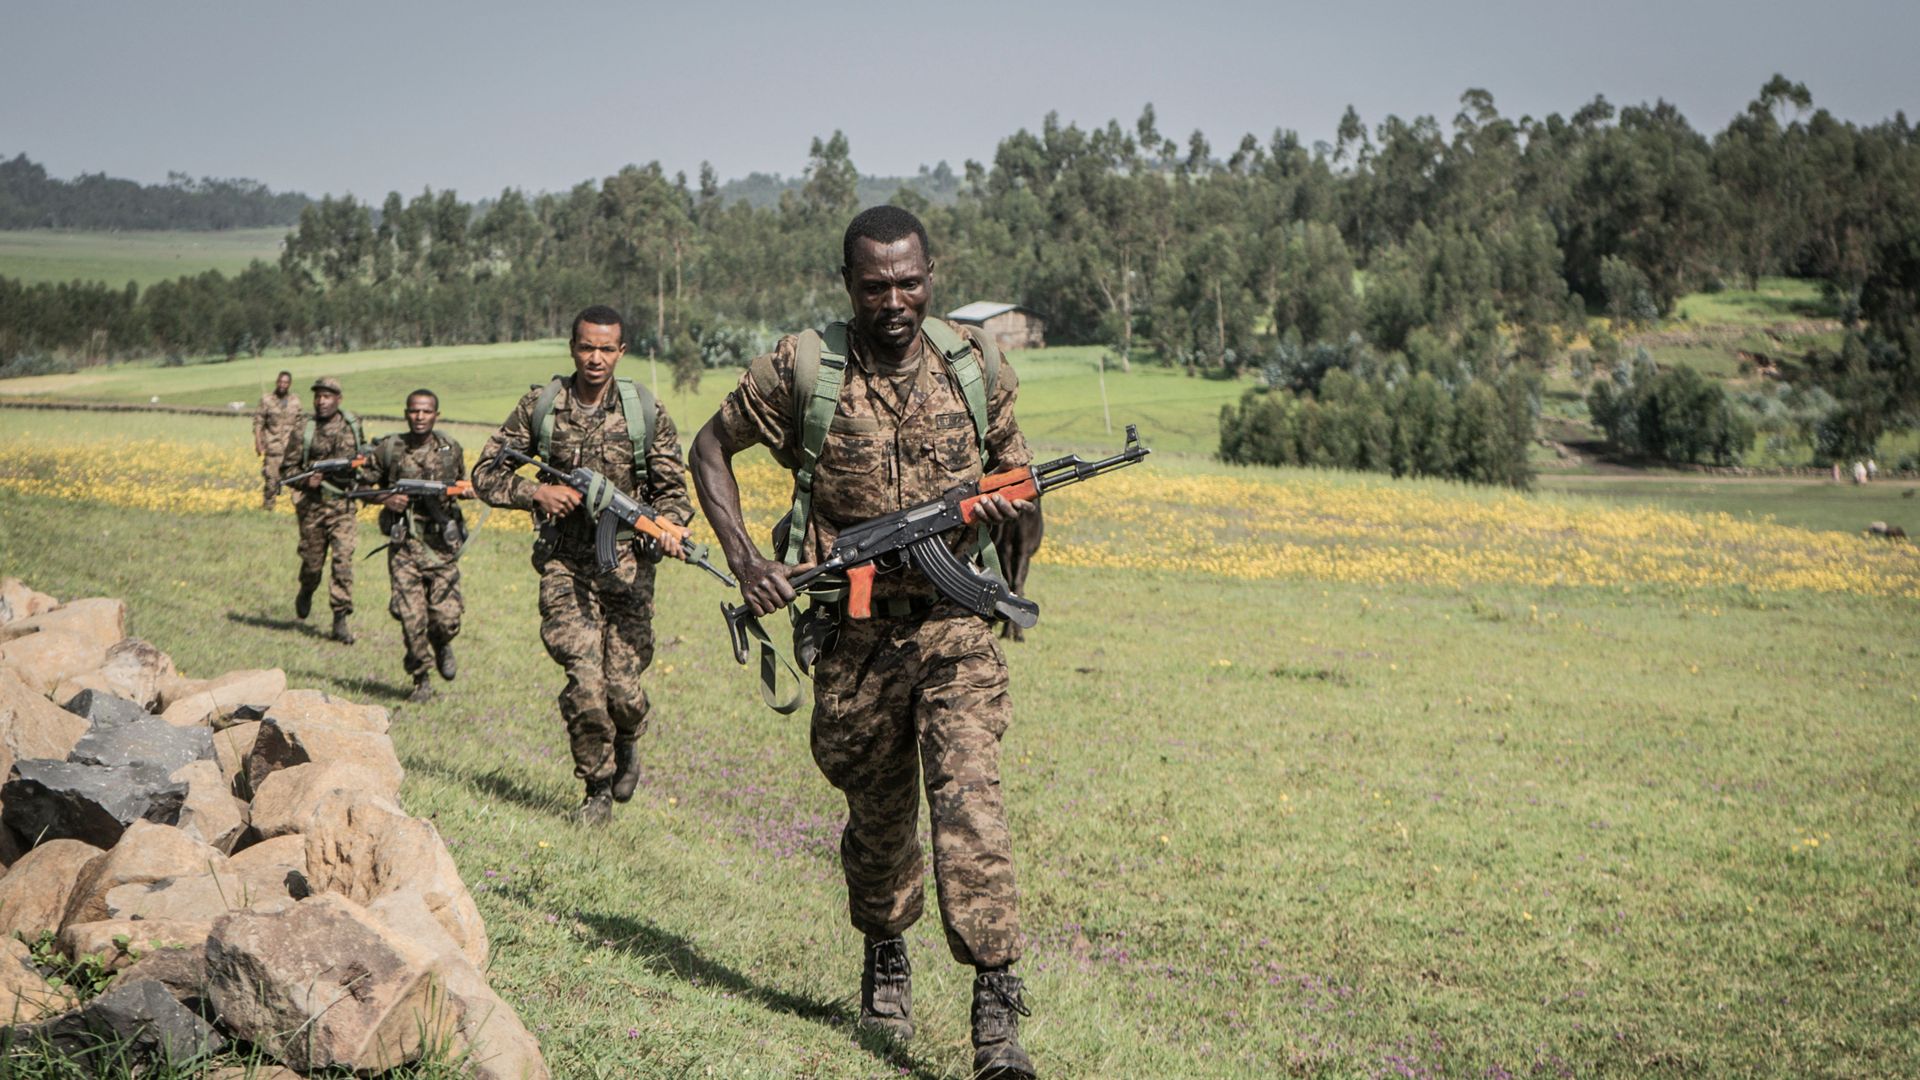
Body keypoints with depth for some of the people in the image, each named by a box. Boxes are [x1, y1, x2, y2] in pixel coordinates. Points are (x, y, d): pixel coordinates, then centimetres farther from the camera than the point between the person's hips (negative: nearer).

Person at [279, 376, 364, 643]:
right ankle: (306, 593, 43)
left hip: (343, 504, 1)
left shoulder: (353, 426, 5)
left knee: (343, 559, -11)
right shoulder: (305, 430, -3)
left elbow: (365, 458, 22)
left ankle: (341, 619, -8)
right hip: (312, 504, -1)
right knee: (312, 559, 9)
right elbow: (287, 468, 1)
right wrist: (306, 480, -17)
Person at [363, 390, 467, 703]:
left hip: (442, 546, 1)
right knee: (412, 618, -6)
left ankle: (442, 646, 29)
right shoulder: (388, 449, 1)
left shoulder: (452, 450, 5)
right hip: (404, 545, -1)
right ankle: (422, 681, 11)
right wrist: (385, 499, -9)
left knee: (447, 617, -6)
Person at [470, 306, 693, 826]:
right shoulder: (540, 406, 2)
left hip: (627, 565, 0)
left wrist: (668, 527, -15)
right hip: (565, 564, 0)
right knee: (585, 680, -15)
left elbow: (673, 488, 7)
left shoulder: (646, 412, 2)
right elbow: (486, 474, 7)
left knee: (623, 687, -5)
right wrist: (536, 492, -11)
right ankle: (597, 790, 5)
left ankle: (627, 743, 32)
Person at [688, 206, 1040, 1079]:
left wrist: (1011, 504, -5)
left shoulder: (975, 365, 1)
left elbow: (1012, 465, 19)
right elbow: (710, 448, 8)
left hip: (953, 623, 0)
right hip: (853, 631, 1)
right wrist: (744, 562, -3)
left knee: (968, 794, -17)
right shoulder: (801, 368, -4)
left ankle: (996, 1006, -18)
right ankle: (884, 956, 41)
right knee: (877, 810, 14)